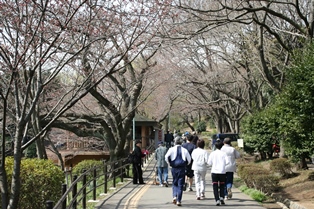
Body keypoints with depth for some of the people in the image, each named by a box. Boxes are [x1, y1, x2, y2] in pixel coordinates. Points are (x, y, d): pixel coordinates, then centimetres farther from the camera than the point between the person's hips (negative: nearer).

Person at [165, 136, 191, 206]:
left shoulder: (172, 149, -2)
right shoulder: (184, 150, 2)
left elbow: (166, 157, -13)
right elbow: (189, 160, 4)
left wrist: (170, 163, 2)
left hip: (174, 168, 0)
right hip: (182, 169, 0)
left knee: (174, 183, 17)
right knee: (180, 185, 3)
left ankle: (174, 196, -2)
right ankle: (178, 200, -1)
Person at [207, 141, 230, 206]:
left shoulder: (212, 153, -1)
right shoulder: (223, 153, -1)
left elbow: (209, 163, -2)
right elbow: (227, 162, -7)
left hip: (214, 172, 0)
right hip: (222, 172, 1)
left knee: (215, 187, 3)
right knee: (222, 186, 15)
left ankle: (217, 200, -6)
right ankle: (221, 197, -1)